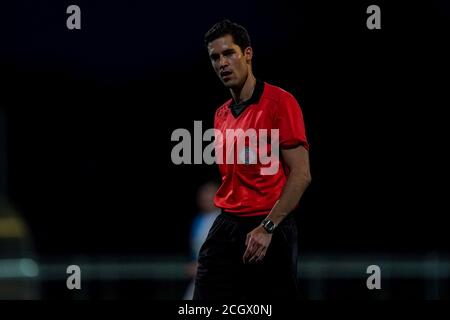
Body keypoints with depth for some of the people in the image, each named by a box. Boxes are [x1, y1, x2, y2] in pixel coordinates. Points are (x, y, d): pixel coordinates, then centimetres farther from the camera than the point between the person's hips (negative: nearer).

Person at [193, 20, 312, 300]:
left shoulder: (280, 102, -8)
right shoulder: (221, 115, 14)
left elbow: (301, 174, -13)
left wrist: (267, 227, -18)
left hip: (269, 232, -6)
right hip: (225, 229, 6)